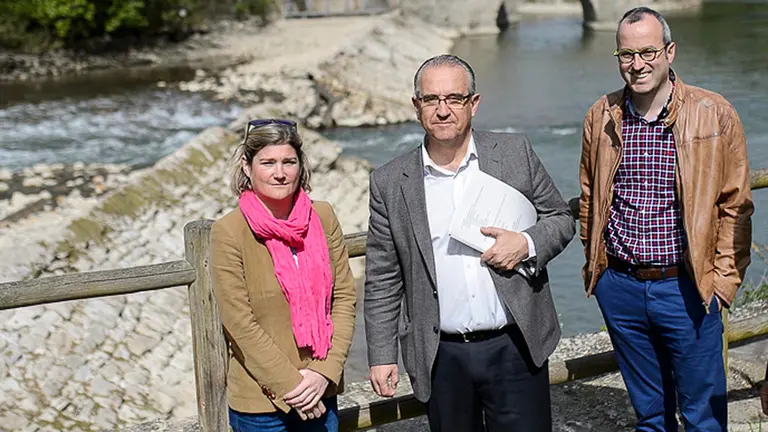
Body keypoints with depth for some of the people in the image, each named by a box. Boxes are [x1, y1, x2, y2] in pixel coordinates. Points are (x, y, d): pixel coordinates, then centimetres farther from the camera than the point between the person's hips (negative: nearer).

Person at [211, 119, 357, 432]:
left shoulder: (322, 216, 0)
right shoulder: (228, 232, -10)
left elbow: (344, 296, 1)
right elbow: (240, 324, -12)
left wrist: (325, 373, -8)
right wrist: (290, 386, -13)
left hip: (321, 393, 3)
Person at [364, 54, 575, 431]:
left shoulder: (515, 153, 1)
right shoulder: (389, 183, -1)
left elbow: (561, 218, 10)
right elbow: (382, 281, 4)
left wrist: (527, 244, -11)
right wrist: (381, 356, 2)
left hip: (515, 347, 0)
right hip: (441, 358, 0)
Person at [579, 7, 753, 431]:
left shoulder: (715, 114, -6)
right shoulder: (601, 117, 3)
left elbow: (735, 205, -1)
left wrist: (724, 278, -5)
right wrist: (594, 266, 11)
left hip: (687, 287, -2)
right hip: (619, 287, 3)